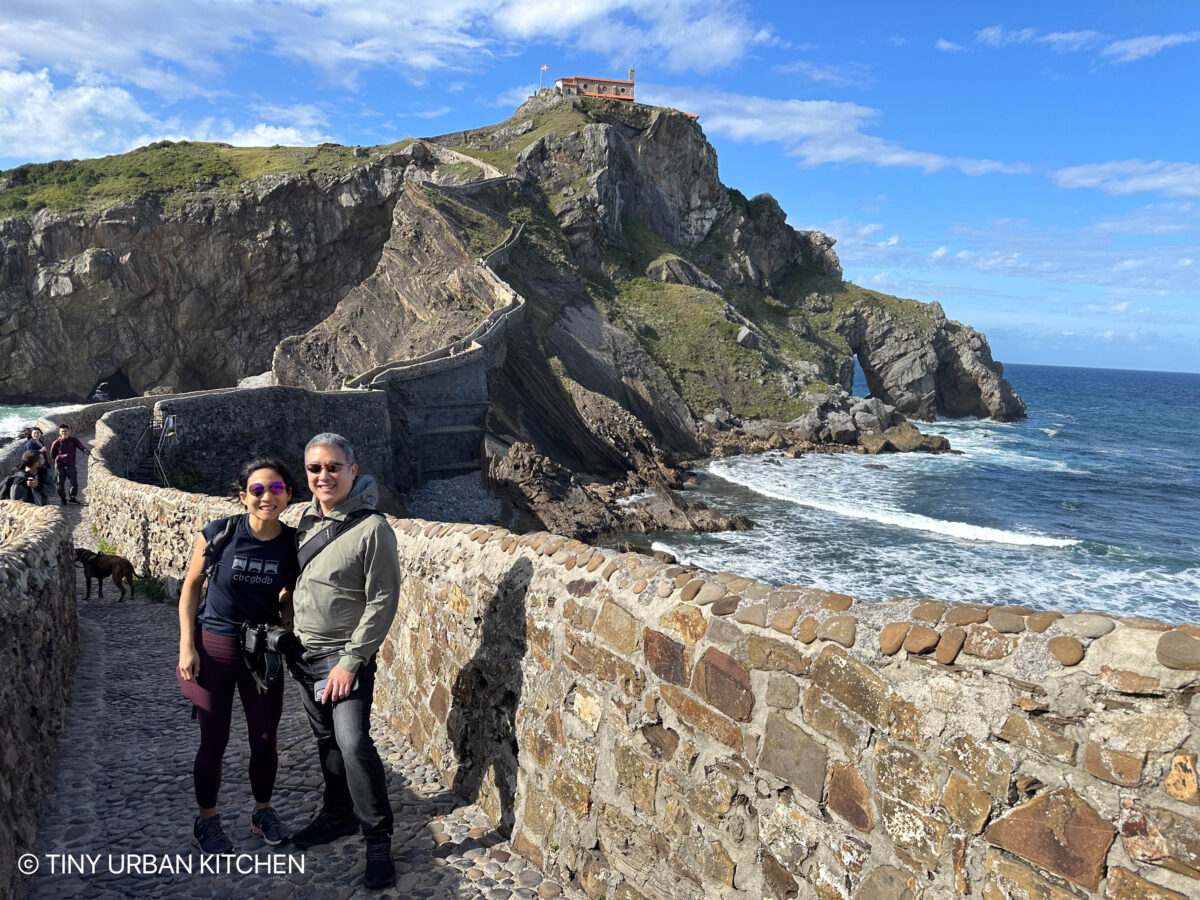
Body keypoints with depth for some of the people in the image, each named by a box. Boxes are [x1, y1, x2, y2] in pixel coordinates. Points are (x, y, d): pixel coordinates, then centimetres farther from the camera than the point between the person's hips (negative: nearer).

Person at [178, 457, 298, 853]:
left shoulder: (293, 543, -8)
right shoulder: (220, 533, -15)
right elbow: (191, 586, -4)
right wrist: (187, 646, -7)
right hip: (214, 645, -2)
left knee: (265, 739, 10)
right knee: (214, 740, 8)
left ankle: (262, 812, 33)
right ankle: (206, 821, 29)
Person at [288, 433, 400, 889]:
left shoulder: (372, 528, -18)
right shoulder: (309, 518, 4)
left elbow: (382, 603, -17)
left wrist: (350, 662, -18)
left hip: (345, 657, -7)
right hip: (305, 654, 7)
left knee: (354, 744, -12)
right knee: (326, 740, 18)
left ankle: (379, 841, 2)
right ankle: (338, 814, 37)